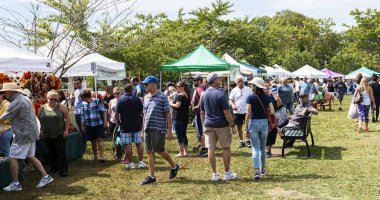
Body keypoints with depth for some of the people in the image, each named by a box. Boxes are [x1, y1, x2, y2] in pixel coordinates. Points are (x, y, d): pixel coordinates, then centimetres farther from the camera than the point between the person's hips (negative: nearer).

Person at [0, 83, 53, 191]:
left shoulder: (16, 103, -18)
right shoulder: (25, 99, 13)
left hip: (23, 134, -10)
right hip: (31, 133, 10)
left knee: (13, 158, -1)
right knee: (30, 157, 16)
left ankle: (16, 184, 5)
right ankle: (45, 176, 15)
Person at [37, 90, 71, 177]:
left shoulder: (61, 107, -4)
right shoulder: (42, 108, 5)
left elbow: (68, 118, -5)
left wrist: (66, 130, -10)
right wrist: (39, 130, 8)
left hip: (60, 134, -3)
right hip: (48, 134, 3)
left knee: (61, 152, -6)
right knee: (52, 152, 11)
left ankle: (63, 170, -5)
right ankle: (53, 168, 24)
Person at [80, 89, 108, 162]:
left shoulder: (97, 102, -6)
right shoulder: (84, 104, 7)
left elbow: (104, 111, -5)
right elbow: (83, 116, 13)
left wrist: (105, 122, -9)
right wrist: (82, 126, 13)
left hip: (99, 124, -4)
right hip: (89, 125, 4)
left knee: (100, 139, -11)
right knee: (93, 141, 11)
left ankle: (102, 156, -12)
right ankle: (95, 156, 23)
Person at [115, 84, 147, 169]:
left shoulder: (120, 100, -6)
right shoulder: (137, 99, -2)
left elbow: (116, 114, -9)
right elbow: (142, 112, 1)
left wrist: (118, 122, 7)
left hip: (125, 126, -2)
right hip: (137, 125, 2)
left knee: (128, 145, 3)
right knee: (139, 143, 11)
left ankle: (131, 163, 5)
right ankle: (141, 162, 14)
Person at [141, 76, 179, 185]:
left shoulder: (162, 97, -8)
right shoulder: (146, 97, 13)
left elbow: (168, 114, -8)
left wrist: (169, 130, -11)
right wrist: (143, 129, 16)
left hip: (158, 129, -7)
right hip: (148, 129, 7)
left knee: (160, 151, -2)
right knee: (149, 152, 6)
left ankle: (174, 166, 23)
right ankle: (151, 176, 12)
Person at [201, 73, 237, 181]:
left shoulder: (204, 94, 6)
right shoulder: (221, 93, -13)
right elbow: (226, 112, -16)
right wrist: (231, 123, -8)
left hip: (208, 125, 5)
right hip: (222, 125, -5)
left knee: (211, 149, 6)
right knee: (226, 148, 8)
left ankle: (214, 174, 12)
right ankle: (227, 173, 14)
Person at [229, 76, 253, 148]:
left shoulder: (248, 89, 0)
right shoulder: (234, 90, 2)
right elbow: (231, 100, 3)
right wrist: (233, 105, -17)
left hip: (246, 111, -1)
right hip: (237, 112, 1)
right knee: (239, 127, 8)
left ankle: (248, 140, 18)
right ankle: (241, 141, 20)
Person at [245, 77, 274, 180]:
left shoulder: (251, 98, -9)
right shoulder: (267, 97, 0)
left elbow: (248, 113, -11)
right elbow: (272, 112, -6)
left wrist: (246, 126, -3)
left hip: (254, 123, -3)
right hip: (264, 123, 3)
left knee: (255, 148, -1)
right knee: (263, 148, 17)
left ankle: (257, 171, -12)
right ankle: (262, 169, 27)